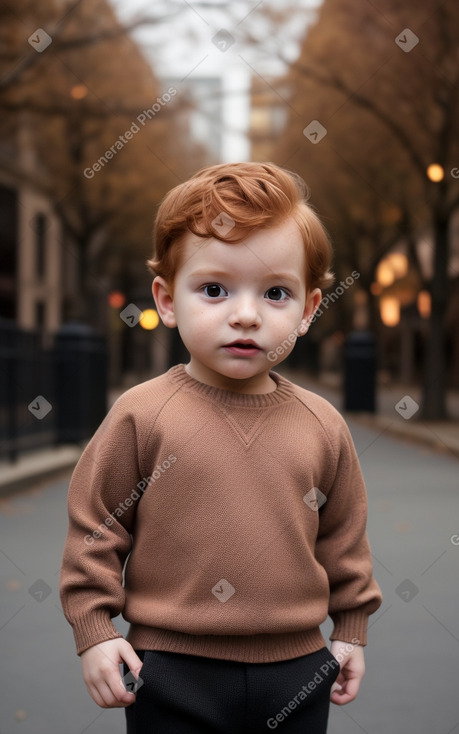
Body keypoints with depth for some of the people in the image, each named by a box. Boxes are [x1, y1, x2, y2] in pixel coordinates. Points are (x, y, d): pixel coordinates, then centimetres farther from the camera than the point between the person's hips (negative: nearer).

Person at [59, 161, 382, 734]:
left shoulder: (323, 427, -1)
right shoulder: (141, 415, -11)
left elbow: (343, 535, 10)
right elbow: (94, 523, -4)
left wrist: (351, 629, 14)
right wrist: (94, 631, -5)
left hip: (297, 671, 3)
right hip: (172, 673, -3)